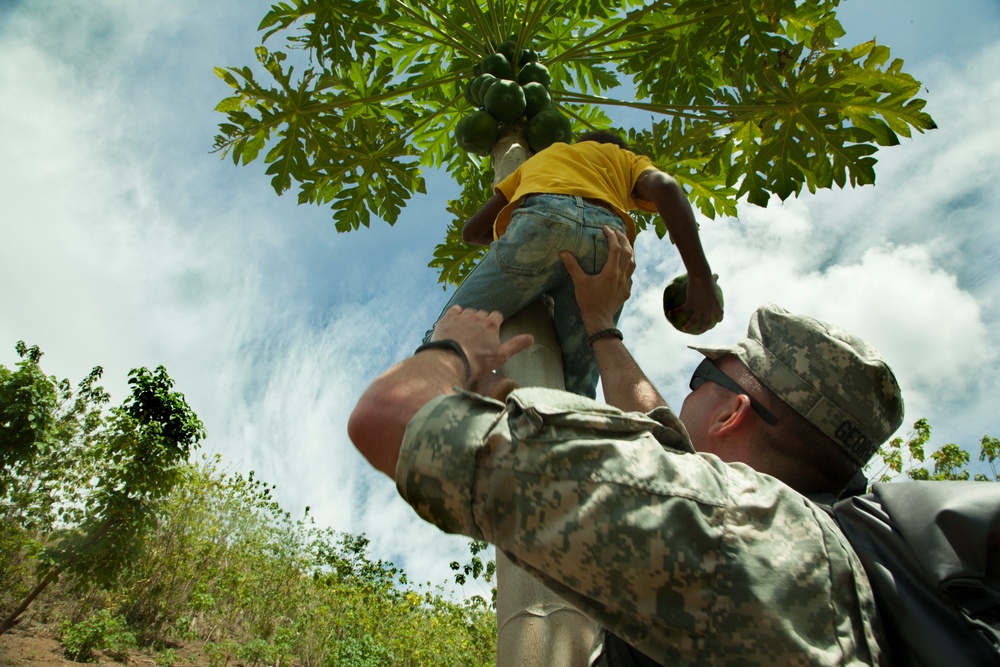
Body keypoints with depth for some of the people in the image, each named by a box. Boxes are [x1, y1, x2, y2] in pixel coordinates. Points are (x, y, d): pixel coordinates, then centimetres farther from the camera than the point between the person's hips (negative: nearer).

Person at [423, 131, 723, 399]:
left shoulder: (538, 158, 44)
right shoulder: (625, 159, 38)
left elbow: (471, 231, 42)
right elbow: (664, 187, 11)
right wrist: (701, 277, 4)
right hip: (608, 237, 1)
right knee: (576, 392, 2)